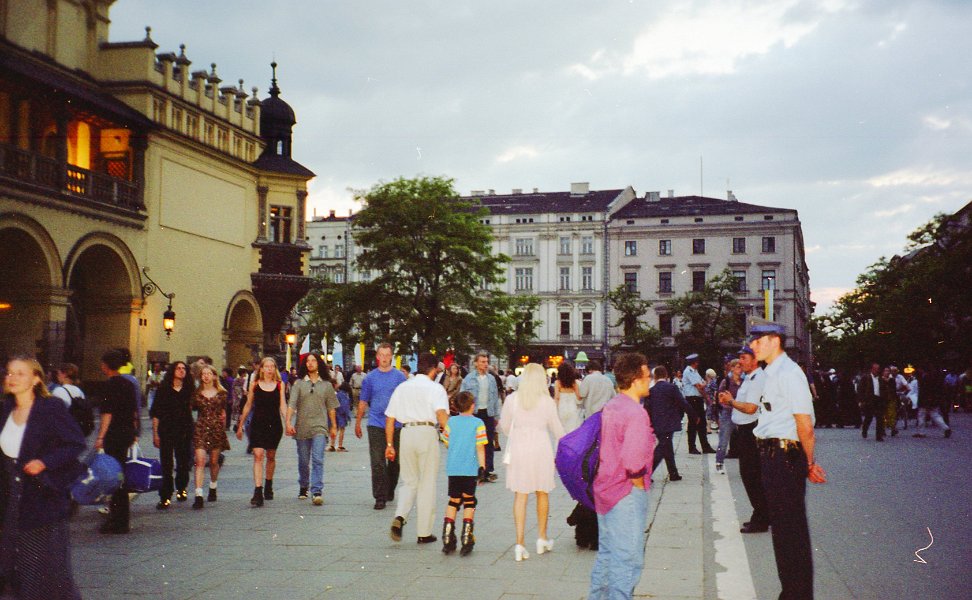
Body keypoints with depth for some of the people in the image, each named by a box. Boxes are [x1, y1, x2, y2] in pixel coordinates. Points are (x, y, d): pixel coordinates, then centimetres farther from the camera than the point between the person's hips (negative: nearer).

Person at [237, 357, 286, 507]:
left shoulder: (279, 385, 3)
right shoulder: (255, 384, 3)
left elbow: (283, 406, -1)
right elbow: (248, 406, 10)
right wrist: (240, 425, 12)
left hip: (274, 424, 1)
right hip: (258, 424, -1)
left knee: (271, 456, 13)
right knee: (258, 455, -13)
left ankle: (268, 487, 32)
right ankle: (258, 492, -18)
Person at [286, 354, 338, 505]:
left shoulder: (327, 385, 8)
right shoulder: (298, 383, 5)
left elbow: (331, 408, 13)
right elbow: (291, 404, -4)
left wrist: (333, 426, 14)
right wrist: (288, 422, -17)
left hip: (319, 427, -1)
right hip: (302, 428, 1)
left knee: (318, 460, -13)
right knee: (303, 461, 10)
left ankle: (317, 492, -17)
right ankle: (303, 488, 29)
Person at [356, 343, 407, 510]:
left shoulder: (399, 376, 3)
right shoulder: (370, 377, 6)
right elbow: (363, 402, 12)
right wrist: (357, 423, 13)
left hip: (396, 425, 0)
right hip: (376, 425, 0)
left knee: (394, 462, 11)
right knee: (377, 463, -6)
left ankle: (390, 491, 29)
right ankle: (380, 497, -4)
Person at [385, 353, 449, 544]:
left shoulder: (402, 387, 15)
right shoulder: (435, 388, 1)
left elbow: (390, 419, 13)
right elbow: (441, 414, -17)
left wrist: (389, 444, 17)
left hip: (406, 433, 4)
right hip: (427, 432, -4)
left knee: (409, 481, 16)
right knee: (427, 484, 6)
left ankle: (400, 516, -10)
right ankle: (424, 532, 11)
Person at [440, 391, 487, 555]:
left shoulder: (451, 421, 4)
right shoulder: (478, 423, -7)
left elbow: (447, 443, 11)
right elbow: (480, 447, -10)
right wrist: (482, 465, -6)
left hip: (453, 468, 3)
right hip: (470, 469, -3)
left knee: (453, 501, 13)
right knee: (469, 501, 9)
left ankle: (447, 538, 8)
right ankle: (466, 538, 5)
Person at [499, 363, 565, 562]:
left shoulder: (512, 399, -4)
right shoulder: (547, 401, -6)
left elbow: (504, 426, 6)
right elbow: (557, 429, 4)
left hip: (518, 448, 0)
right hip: (541, 447, 0)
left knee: (520, 495, 2)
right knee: (542, 493, 16)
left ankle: (519, 543, -4)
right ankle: (542, 538, 28)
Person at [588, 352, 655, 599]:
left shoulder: (609, 407, 7)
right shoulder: (636, 413, -20)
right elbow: (633, 460, -31)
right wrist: (639, 484, -13)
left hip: (605, 490, 9)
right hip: (627, 494, -9)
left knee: (606, 555, 20)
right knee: (628, 559, 0)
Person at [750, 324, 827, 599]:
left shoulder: (788, 373, -17)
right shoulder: (770, 374, 13)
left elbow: (805, 425, -19)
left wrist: (809, 463, -9)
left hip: (785, 456, -10)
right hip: (771, 454, 10)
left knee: (791, 528, 0)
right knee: (780, 525, 18)